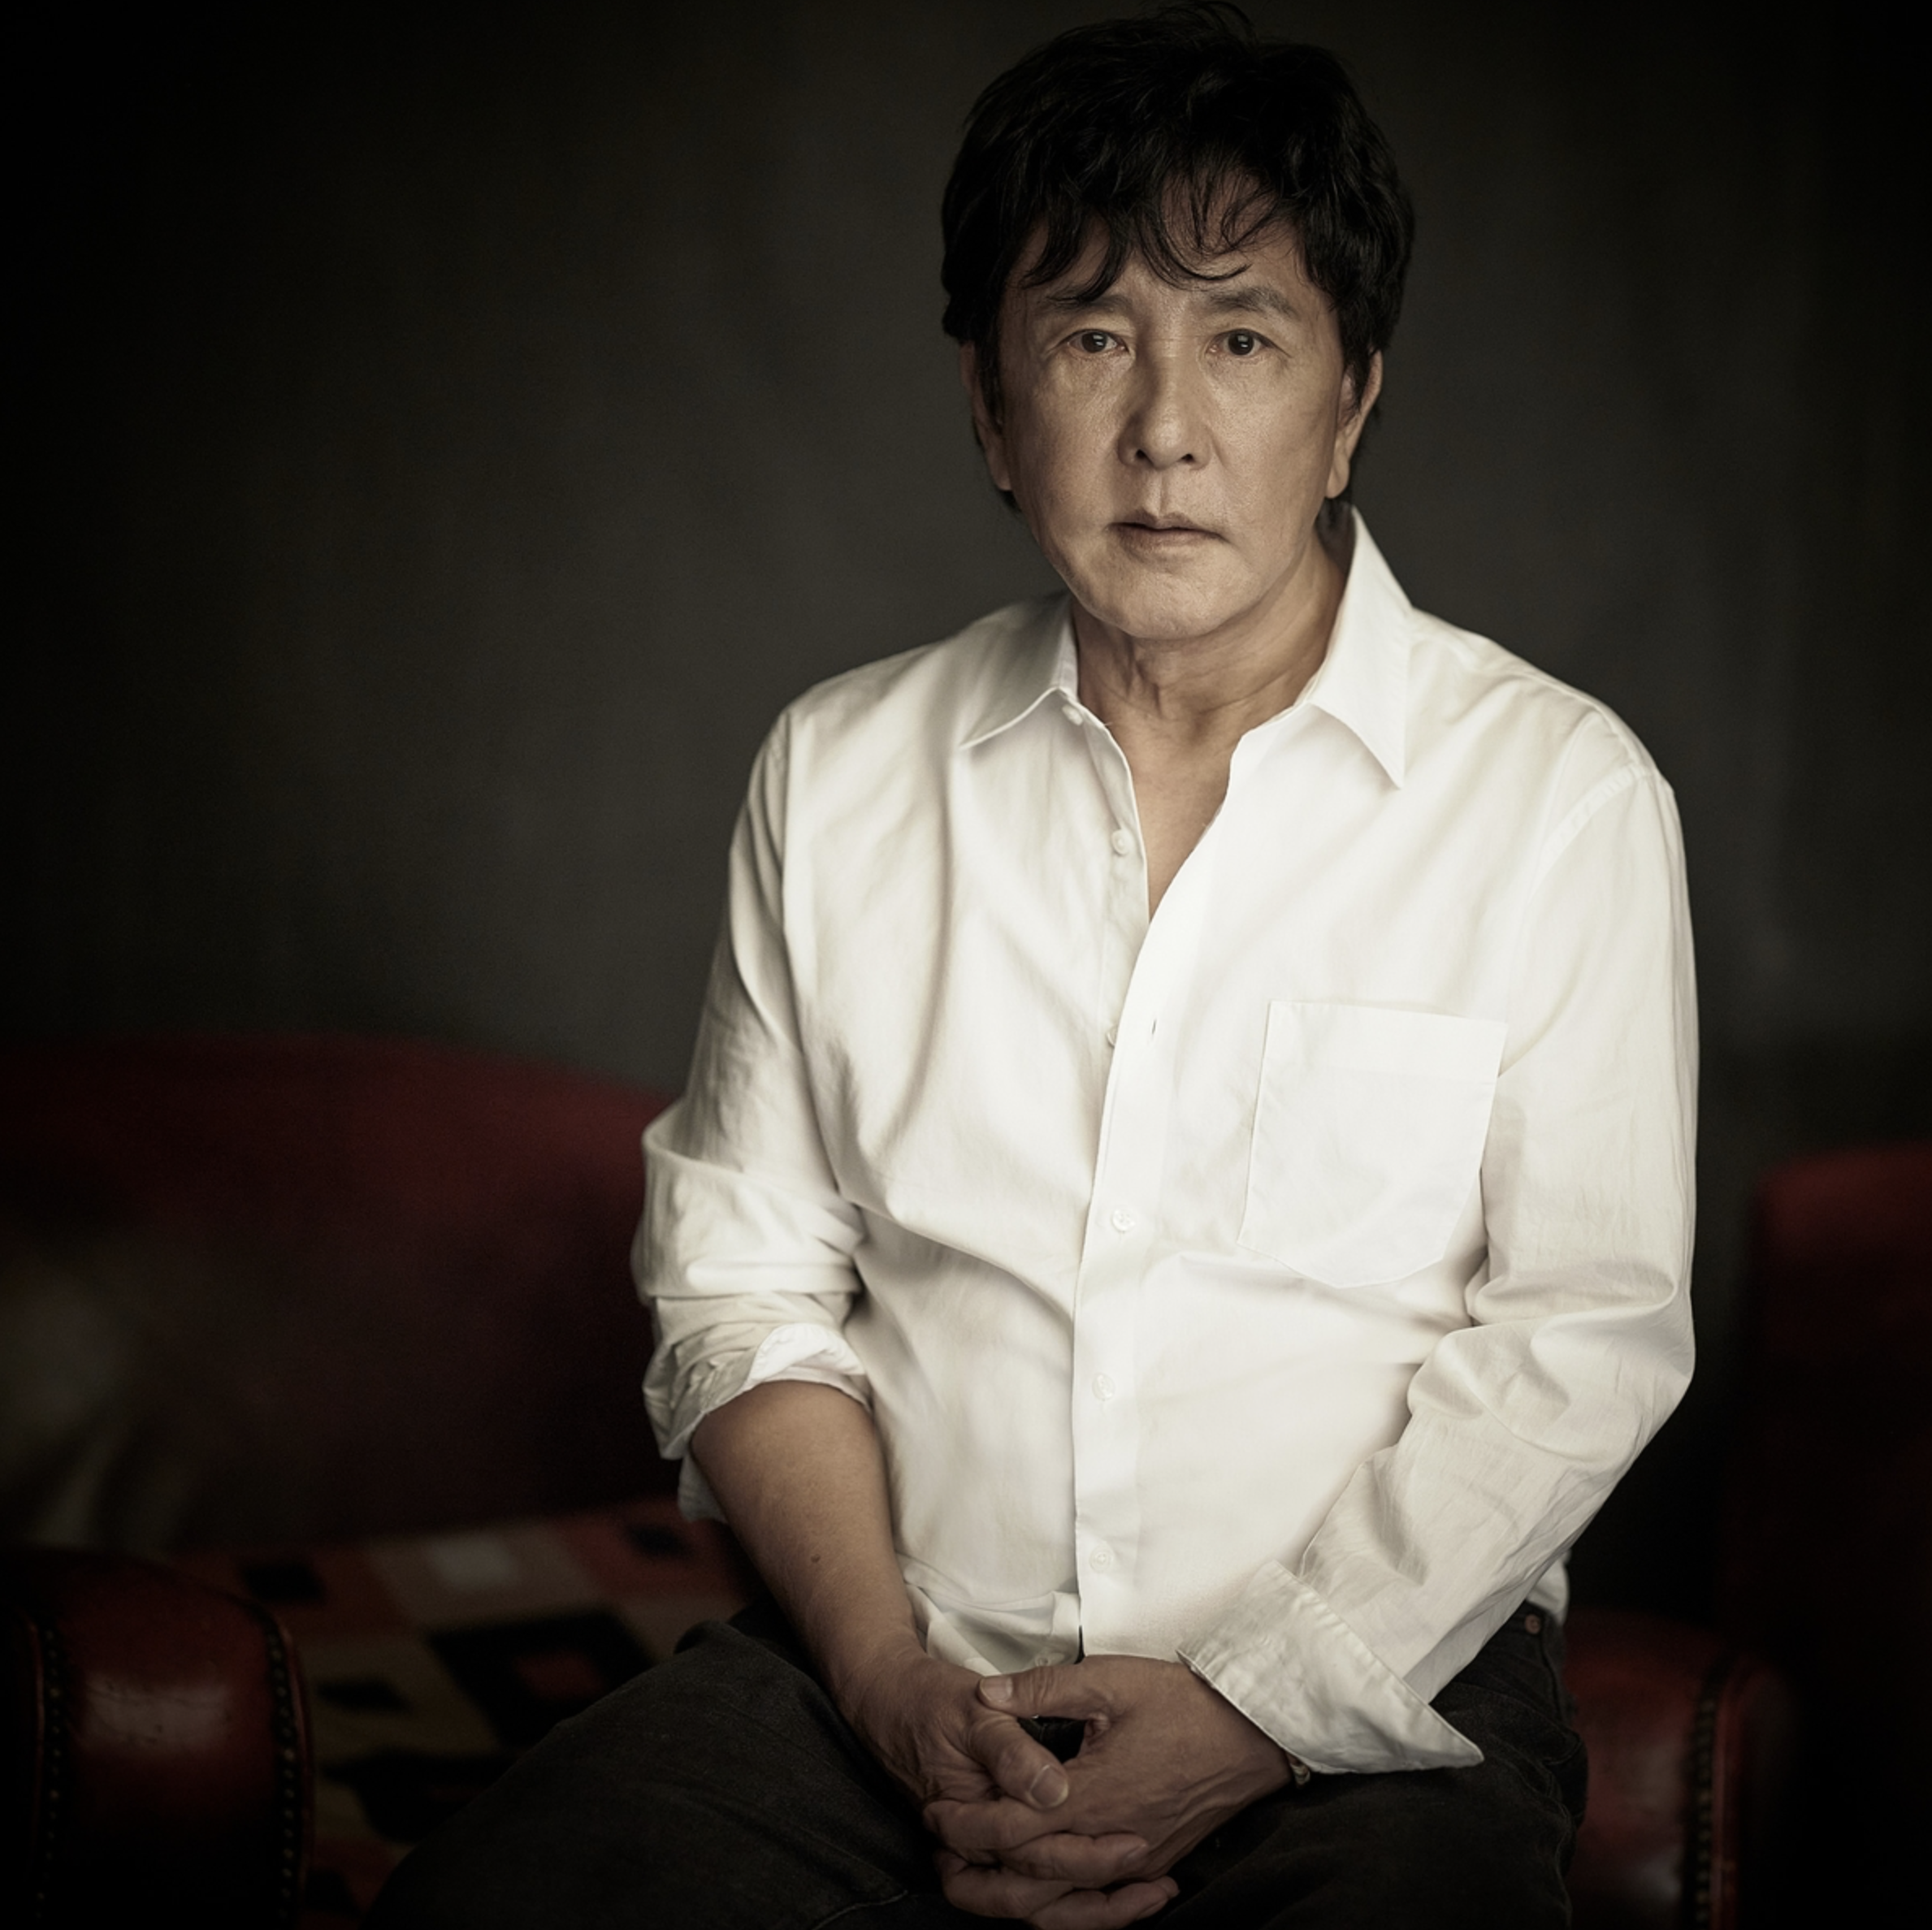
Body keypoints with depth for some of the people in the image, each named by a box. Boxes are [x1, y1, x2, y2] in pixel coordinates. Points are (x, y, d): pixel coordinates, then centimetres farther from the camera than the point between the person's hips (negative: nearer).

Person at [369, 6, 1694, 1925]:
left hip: (1372, 1690, -2)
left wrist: (1259, 1709, -12)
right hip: (900, 1669, 2)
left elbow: (1581, 1332, -3)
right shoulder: (838, 774, 9)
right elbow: (742, 1278, 10)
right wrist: (888, 1674, -6)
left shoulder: (1562, 794, 0)